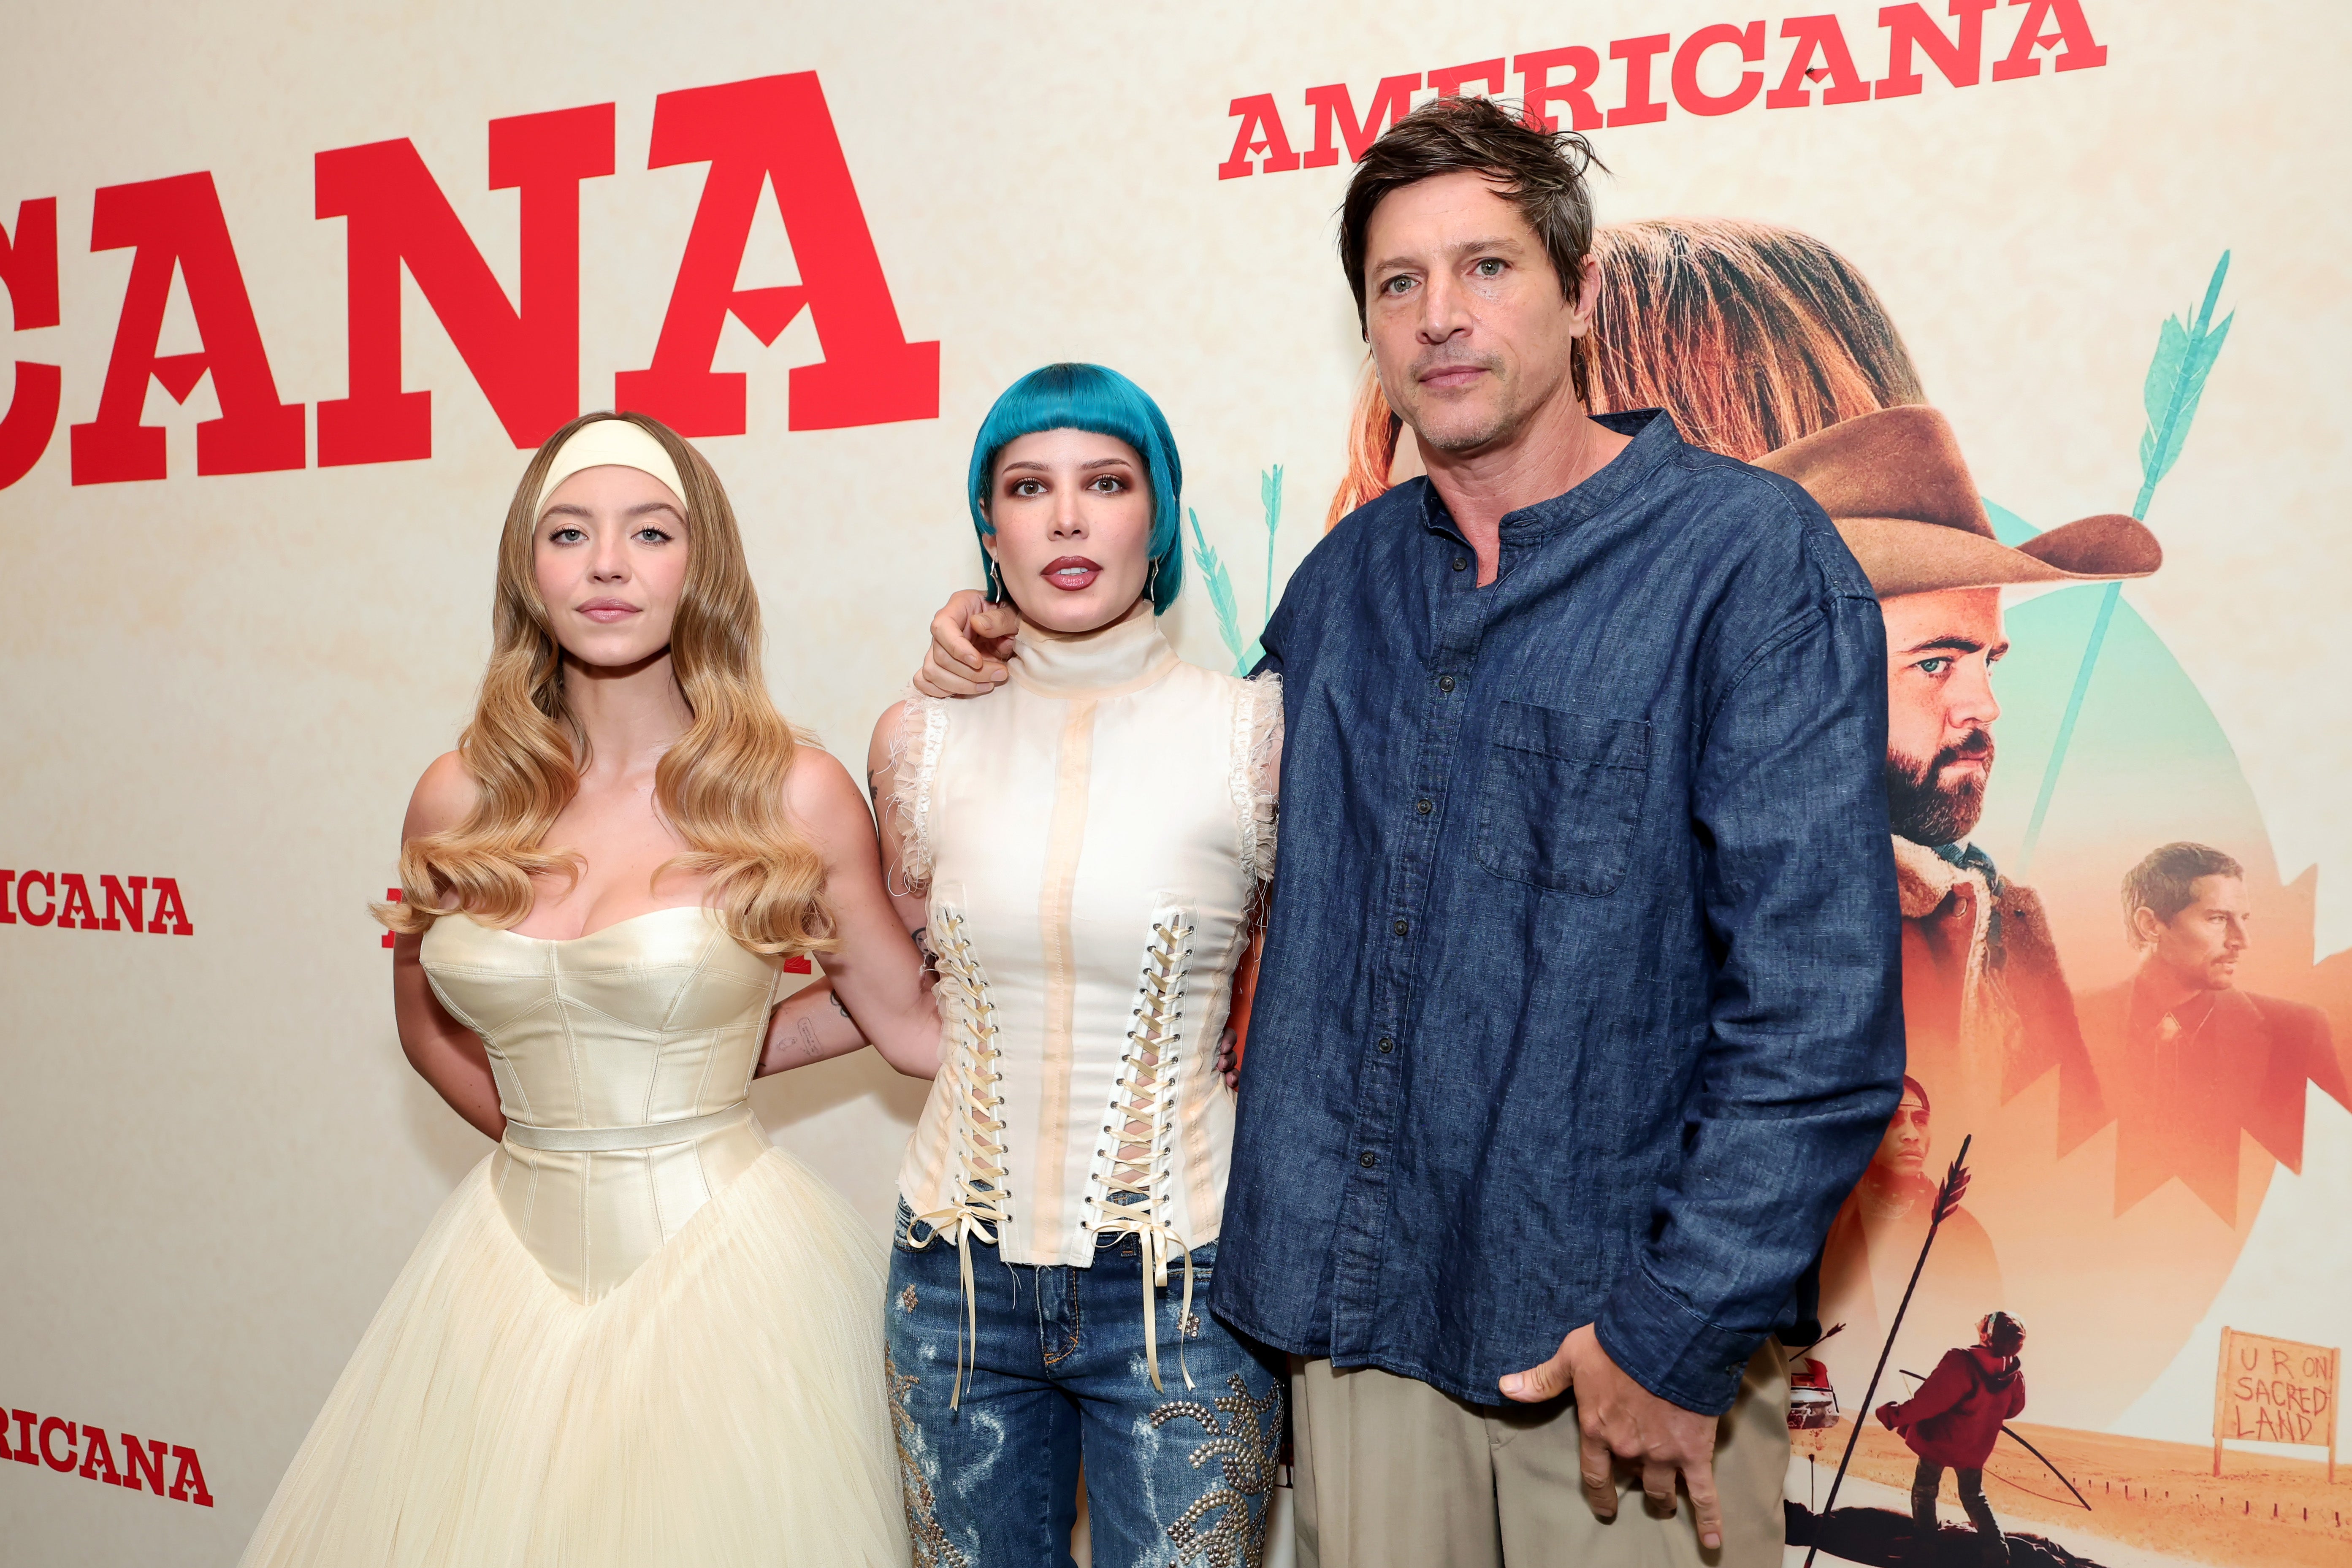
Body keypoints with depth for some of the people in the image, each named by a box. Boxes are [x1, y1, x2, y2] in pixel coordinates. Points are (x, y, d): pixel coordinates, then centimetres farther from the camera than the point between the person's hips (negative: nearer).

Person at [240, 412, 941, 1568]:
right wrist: (565, 1132, 10)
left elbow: (911, 1024, 0)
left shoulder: (792, 795, -9)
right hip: (519, 1262, 3)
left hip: (719, 1267, -3)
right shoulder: (460, 801, 0)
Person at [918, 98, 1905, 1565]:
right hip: (1361, 1312, 5)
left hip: (1621, 1335, -4)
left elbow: (1819, 1001, -15)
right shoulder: (1350, 575, 7)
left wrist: (1683, 1333, -16)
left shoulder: (1750, 555, -10)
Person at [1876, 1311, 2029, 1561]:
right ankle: (1996, 1551, 18)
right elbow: (2013, 1408, 4)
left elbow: (1928, 1401, -32)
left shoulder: (1961, 1362, -34)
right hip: (1976, 1448, 4)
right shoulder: (2015, 1373, -15)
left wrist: (1893, 1416, -20)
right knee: (1974, 1497, 23)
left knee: (1924, 1490, 19)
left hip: (1939, 1440, -4)